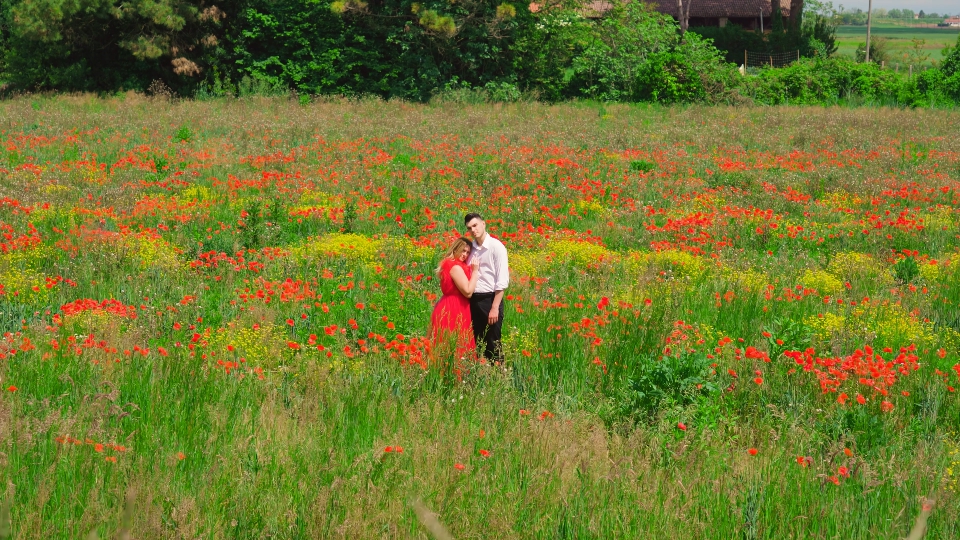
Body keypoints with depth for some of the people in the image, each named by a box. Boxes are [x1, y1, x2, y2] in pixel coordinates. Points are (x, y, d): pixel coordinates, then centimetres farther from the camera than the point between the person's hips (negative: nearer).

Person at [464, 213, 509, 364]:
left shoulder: (496, 247, -7)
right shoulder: (471, 247, 8)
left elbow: (502, 281, -10)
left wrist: (495, 308, -14)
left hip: (490, 300, -5)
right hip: (473, 301, 5)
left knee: (493, 344, -1)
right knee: (477, 342, 9)